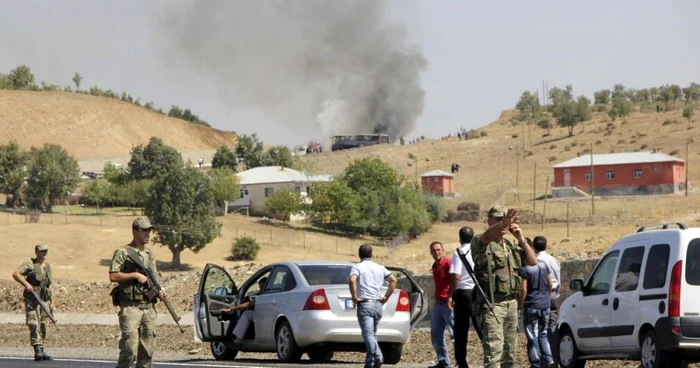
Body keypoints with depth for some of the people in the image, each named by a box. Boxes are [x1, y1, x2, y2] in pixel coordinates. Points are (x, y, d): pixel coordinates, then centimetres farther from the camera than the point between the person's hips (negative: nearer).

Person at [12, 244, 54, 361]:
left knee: (43, 326, 7)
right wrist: (26, 284, -26)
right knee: (34, 324, -15)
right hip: (32, 299, -6)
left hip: (44, 300, 6)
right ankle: (38, 350, -20)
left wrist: (51, 302, 17)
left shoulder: (47, 266, 18)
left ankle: (41, 351, 16)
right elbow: (15, 274, -15)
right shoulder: (30, 263, -2)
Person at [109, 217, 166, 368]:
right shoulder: (123, 252, -4)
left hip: (149, 307, 6)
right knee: (130, 349, -12)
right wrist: (135, 275, -14)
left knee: (147, 350, 5)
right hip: (130, 307, -6)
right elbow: (113, 276, -11)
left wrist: (159, 291, 0)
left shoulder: (150, 254, 17)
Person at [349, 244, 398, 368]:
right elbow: (393, 280, 8)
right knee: (372, 334, 16)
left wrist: (354, 297, -11)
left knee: (368, 334, -13)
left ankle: (377, 356, -33)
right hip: (378, 304, 5)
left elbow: (352, 280, -20)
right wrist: (386, 297, 10)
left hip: (364, 304, -5)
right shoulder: (380, 268, 14)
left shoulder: (357, 267, -1)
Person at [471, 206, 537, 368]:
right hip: (491, 304, -7)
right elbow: (487, 236, -27)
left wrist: (521, 239, 0)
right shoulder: (480, 243, -3)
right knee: (494, 351, -16)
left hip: (511, 304, 7)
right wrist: (503, 224, -48)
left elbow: (533, 262, 14)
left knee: (510, 351, 9)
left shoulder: (511, 246, 18)